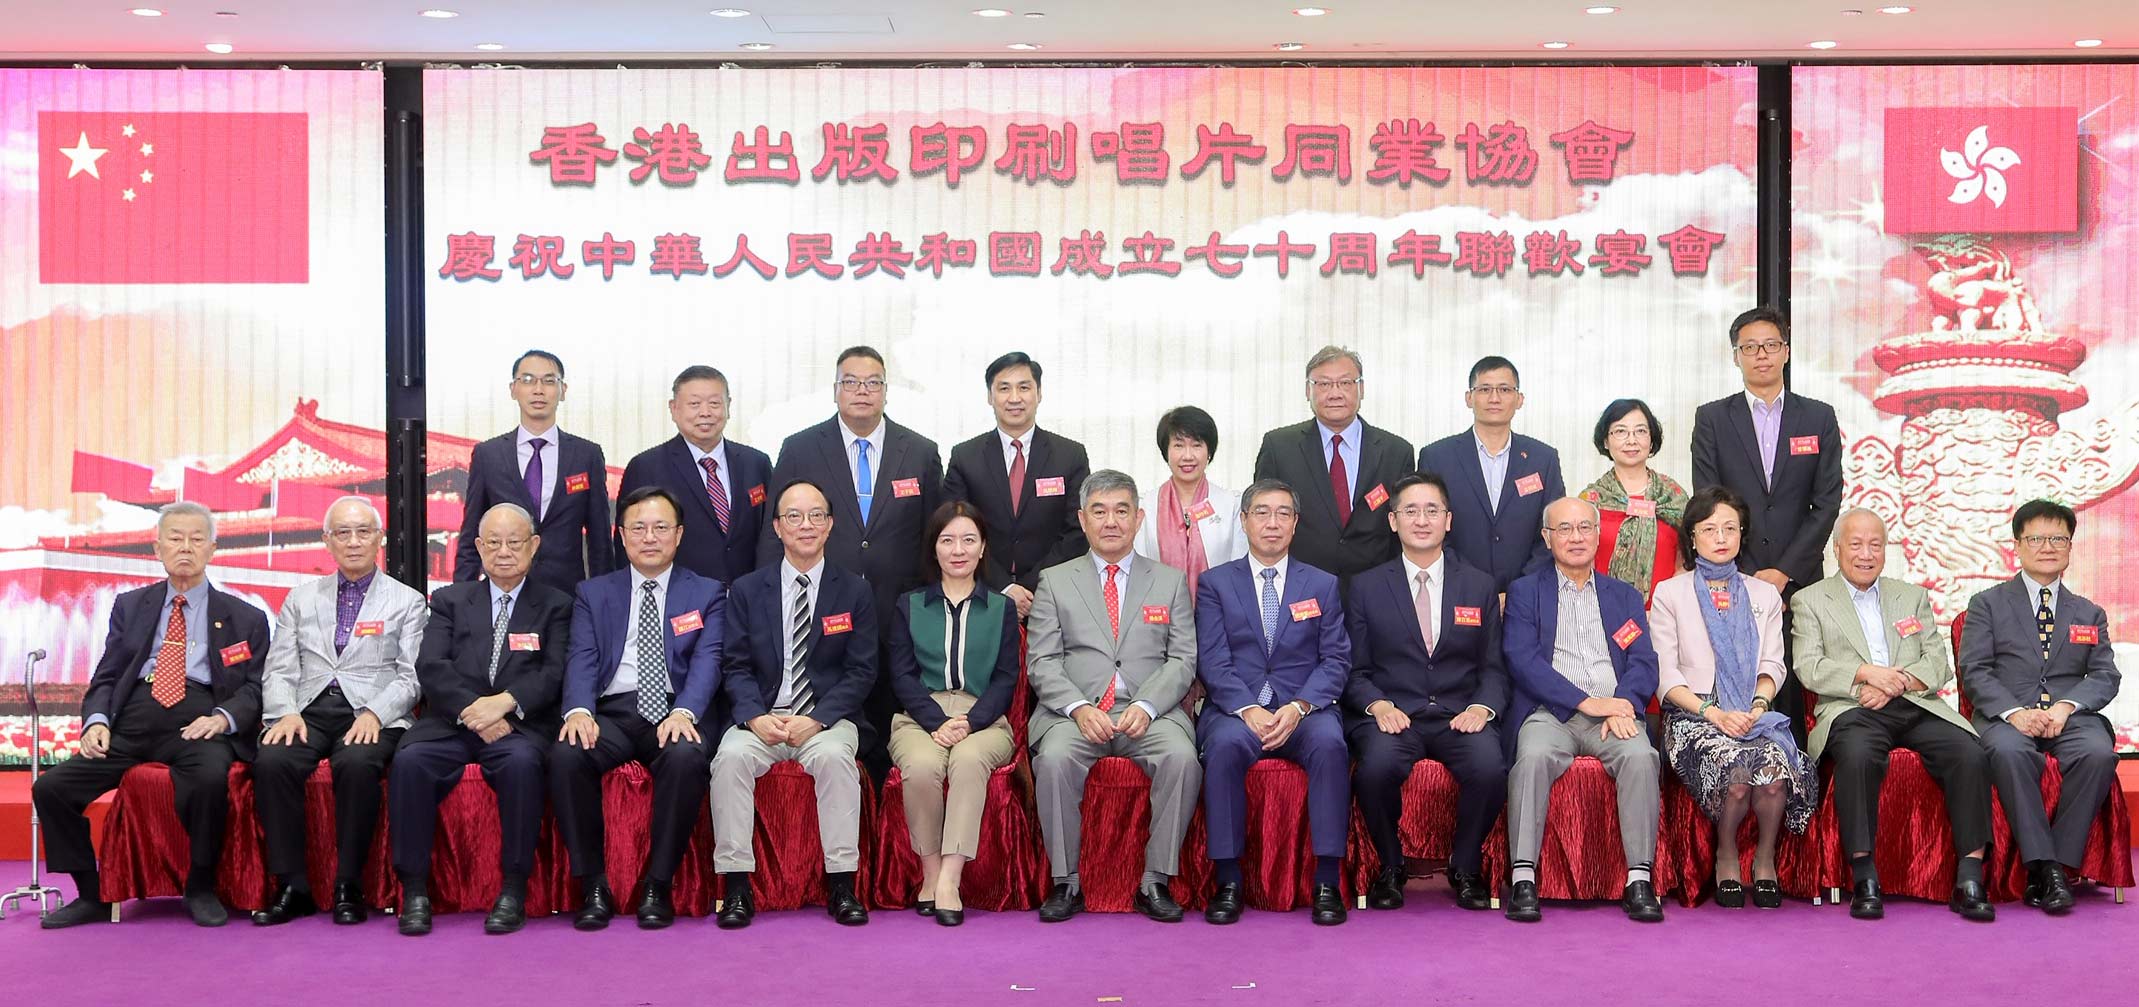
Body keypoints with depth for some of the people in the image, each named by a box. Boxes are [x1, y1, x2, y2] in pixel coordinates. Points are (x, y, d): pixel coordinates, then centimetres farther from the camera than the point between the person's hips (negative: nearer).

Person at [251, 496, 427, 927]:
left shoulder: (408, 602, 12)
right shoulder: (301, 599, 21)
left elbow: (411, 677, 2)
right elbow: (279, 670, 13)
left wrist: (374, 714, -16)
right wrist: (286, 712, -8)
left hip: (371, 716, -2)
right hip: (308, 710, 3)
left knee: (357, 763, -35)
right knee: (271, 761, -29)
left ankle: (347, 887, -21)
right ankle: (291, 886, -19)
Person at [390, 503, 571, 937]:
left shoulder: (555, 607, 15)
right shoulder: (449, 600, 19)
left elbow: (554, 673, -1)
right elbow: (431, 667, 3)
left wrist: (504, 701, -19)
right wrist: (471, 710, -15)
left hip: (518, 725, -2)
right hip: (450, 723, 2)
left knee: (521, 761, -35)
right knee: (408, 760, -29)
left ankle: (514, 889, -24)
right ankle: (414, 889, -19)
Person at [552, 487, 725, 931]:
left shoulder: (707, 593, 14)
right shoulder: (594, 593, 19)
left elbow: (707, 660, -1)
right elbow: (581, 659, 4)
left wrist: (684, 713, -21)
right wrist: (578, 710, -18)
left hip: (673, 713, -1)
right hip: (611, 712, 2)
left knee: (686, 757, -35)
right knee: (565, 755, -30)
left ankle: (658, 886, -20)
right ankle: (593, 885, -17)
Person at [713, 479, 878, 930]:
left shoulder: (856, 592, 7)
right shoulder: (747, 590, 10)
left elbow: (861, 671, 1)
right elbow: (735, 666, 5)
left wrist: (817, 720, -14)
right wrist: (756, 717, -14)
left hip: (827, 719, -1)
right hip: (761, 717, 1)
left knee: (834, 756, -33)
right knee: (731, 755, -30)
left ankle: (841, 884, -25)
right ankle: (736, 886, -24)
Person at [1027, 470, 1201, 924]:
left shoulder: (1171, 581, 16)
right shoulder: (1054, 581, 14)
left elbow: (1183, 660, 8)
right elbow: (1041, 661, 6)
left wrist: (1146, 707, -11)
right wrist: (1079, 708, -12)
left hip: (1149, 712, 0)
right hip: (1074, 711, 0)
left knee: (1182, 758, -31)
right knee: (1054, 759, -32)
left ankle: (1155, 882, -19)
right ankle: (1066, 882, -17)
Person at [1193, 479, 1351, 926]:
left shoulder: (1323, 585, 16)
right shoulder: (1216, 583, 12)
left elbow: (1336, 660, 6)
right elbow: (1212, 662, 1)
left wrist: (1298, 707, -12)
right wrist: (1248, 709, -16)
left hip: (1303, 709, 1)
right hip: (1236, 709, -1)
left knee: (1329, 742, -33)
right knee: (1226, 744, -34)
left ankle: (1327, 880, -27)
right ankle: (1228, 879, -27)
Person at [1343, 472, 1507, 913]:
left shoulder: (1480, 586, 14)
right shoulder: (1367, 587, 10)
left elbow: (1494, 667, 12)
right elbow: (1356, 669, 8)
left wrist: (1482, 707, -9)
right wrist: (1377, 705, -13)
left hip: (1460, 716, 1)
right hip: (1391, 713, -1)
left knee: (1490, 768, -31)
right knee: (1377, 767, -34)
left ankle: (1466, 868, -3)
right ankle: (1390, 868, -6)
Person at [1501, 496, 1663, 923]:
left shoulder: (1626, 596, 23)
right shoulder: (1524, 591, 14)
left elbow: (1644, 663, 10)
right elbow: (1522, 660, -1)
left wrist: (1623, 706, -12)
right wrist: (1586, 701, -11)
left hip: (1613, 712, 2)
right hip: (1550, 712, -2)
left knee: (1640, 755, -30)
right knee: (1533, 756, -34)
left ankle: (1639, 880, -27)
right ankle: (1523, 878, -32)